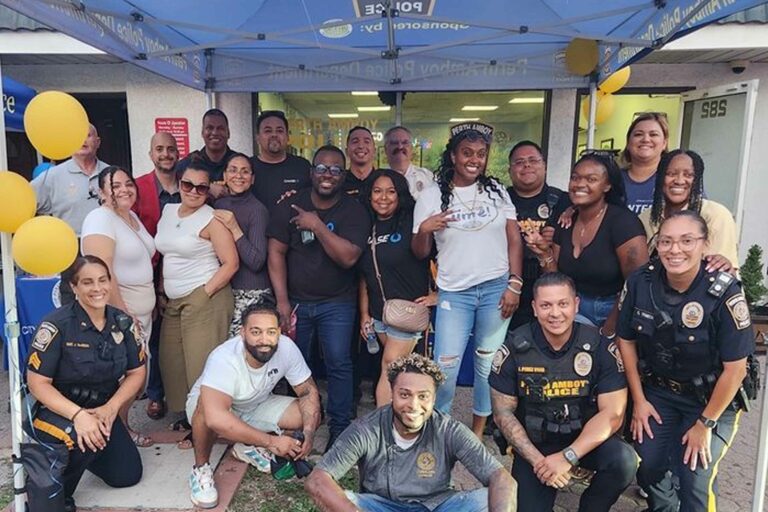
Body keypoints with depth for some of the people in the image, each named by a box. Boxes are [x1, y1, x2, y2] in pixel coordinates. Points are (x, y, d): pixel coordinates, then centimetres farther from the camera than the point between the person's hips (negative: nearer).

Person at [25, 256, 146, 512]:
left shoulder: (122, 322, -6)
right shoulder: (56, 325, -21)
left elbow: (137, 372, -1)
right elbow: (37, 383, -19)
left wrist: (111, 408, -17)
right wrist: (78, 415, -32)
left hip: (103, 409, 5)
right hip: (56, 409, -5)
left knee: (128, 476, 4)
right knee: (80, 437, -38)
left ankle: (80, 450, 29)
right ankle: (49, 489, -7)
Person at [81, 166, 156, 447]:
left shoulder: (133, 217, 13)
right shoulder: (100, 219, -14)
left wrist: (150, 305, 15)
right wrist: (123, 314, -22)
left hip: (142, 313, 9)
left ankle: (124, 427, 28)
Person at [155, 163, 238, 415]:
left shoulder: (211, 219, -9)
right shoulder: (168, 210, 11)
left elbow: (231, 263, -12)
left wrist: (204, 294, -16)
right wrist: (162, 290, 15)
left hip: (205, 300, -7)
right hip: (173, 302, 7)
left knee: (201, 365, -3)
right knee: (171, 363, 12)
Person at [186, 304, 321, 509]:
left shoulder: (286, 348, -25)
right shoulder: (224, 359, -38)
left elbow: (308, 391, -13)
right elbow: (216, 418, -49)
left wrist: (309, 433, -29)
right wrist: (271, 441, -44)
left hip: (256, 407, 5)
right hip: (213, 407, -4)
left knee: (313, 416, -13)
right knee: (207, 411, -39)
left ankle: (249, 447, 8)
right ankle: (201, 469, -9)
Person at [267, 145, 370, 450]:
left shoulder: (354, 212, -7)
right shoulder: (290, 207, -1)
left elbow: (348, 257, -18)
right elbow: (276, 253, -3)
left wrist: (317, 225, -22)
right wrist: (282, 301, -9)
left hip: (337, 303, -1)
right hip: (295, 300, 2)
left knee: (339, 364, -1)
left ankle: (340, 427, 15)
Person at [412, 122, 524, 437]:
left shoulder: (497, 191, 7)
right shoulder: (430, 197, 1)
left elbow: (514, 240, 6)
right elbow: (420, 253, 3)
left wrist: (514, 284, -4)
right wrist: (424, 230, -17)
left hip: (497, 288, 2)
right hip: (454, 293, -1)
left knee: (488, 364, 11)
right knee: (445, 368, -3)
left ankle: (478, 431, 29)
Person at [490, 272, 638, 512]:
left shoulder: (601, 348, -13)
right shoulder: (514, 349, -12)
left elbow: (612, 414, -14)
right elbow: (503, 413, -7)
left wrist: (567, 457, -23)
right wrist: (538, 460, -18)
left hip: (586, 439, 1)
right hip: (534, 443, 0)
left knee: (624, 462, -27)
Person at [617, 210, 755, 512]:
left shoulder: (724, 293, -24)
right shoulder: (640, 282, -14)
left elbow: (735, 368, -17)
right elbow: (626, 340, -1)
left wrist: (705, 424, -11)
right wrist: (638, 400, 1)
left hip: (712, 399, -2)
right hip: (658, 390, 3)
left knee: (694, 476, -13)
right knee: (647, 463, -5)